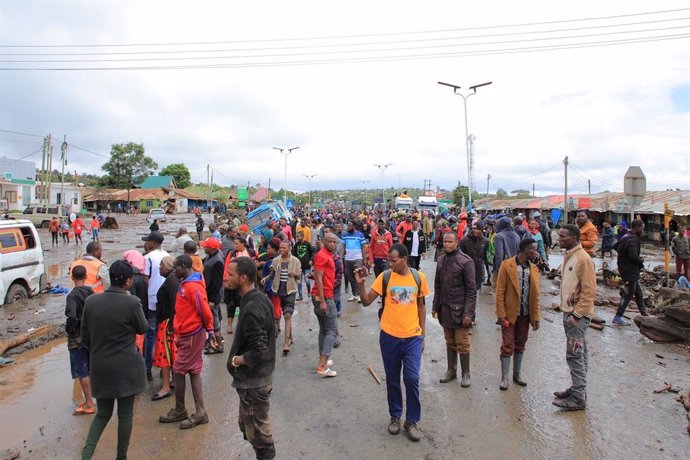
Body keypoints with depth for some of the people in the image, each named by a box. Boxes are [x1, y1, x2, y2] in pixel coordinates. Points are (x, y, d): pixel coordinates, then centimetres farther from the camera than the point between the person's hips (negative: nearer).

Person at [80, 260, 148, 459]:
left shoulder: (91, 301, -5)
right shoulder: (132, 302, -19)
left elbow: (85, 336, 4)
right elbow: (142, 328, -2)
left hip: (100, 368, 4)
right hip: (126, 367, -4)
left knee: (102, 413, 21)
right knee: (125, 414, 13)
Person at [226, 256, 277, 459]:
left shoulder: (251, 309, -27)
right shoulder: (260, 298, 2)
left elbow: (258, 351, -28)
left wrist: (235, 360, -13)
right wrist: (239, 356, 8)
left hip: (253, 380, -9)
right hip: (258, 375, 9)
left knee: (257, 431, 9)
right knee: (248, 424, 24)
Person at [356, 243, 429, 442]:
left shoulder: (418, 277, -1)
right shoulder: (385, 277, -6)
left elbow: (421, 306, 9)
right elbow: (366, 301, -4)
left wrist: (422, 335, 9)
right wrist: (361, 284, -21)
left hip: (412, 337, 0)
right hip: (389, 337, 0)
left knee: (412, 379, -2)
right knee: (392, 380, 12)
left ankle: (412, 420, 18)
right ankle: (395, 416, 32)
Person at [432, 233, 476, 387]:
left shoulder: (465, 261, -12)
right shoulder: (441, 260, 6)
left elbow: (471, 289, -13)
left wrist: (468, 312, -16)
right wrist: (435, 306, 11)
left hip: (459, 310, -5)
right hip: (445, 309, 5)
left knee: (462, 344, 5)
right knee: (449, 343, 16)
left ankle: (465, 374, 20)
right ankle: (451, 370, 29)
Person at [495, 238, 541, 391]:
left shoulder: (534, 269, 4)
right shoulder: (507, 265, -11)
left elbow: (535, 295, 7)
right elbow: (500, 292, -10)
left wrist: (536, 317, 3)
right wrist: (501, 315, -13)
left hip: (525, 314, 5)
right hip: (510, 313, -5)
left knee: (520, 345, 15)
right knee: (508, 346, 1)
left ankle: (517, 374, 29)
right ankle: (504, 377, 12)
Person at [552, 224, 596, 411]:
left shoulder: (583, 259, -18)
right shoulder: (568, 256, 10)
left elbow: (589, 291, -20)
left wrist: (576, 315, -19)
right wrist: (567, 311, 14)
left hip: (578, 315, -9)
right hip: (568, 312, 9)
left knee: (575, 355, -3)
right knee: (578, 354, 17)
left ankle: (578, 398, 7)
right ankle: (577, 389, 28)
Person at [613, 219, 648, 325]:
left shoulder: (625, 237, 10)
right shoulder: (633, 239, -20)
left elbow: (615, 246, 23)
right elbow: (634, 256, -29)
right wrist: (641, 262, -10)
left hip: (625, 268, 10)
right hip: (630, 271, -10)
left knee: (638, 292, 20)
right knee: (628, 294, -3)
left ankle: (644, 314, 31)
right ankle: (618, 317, 1)